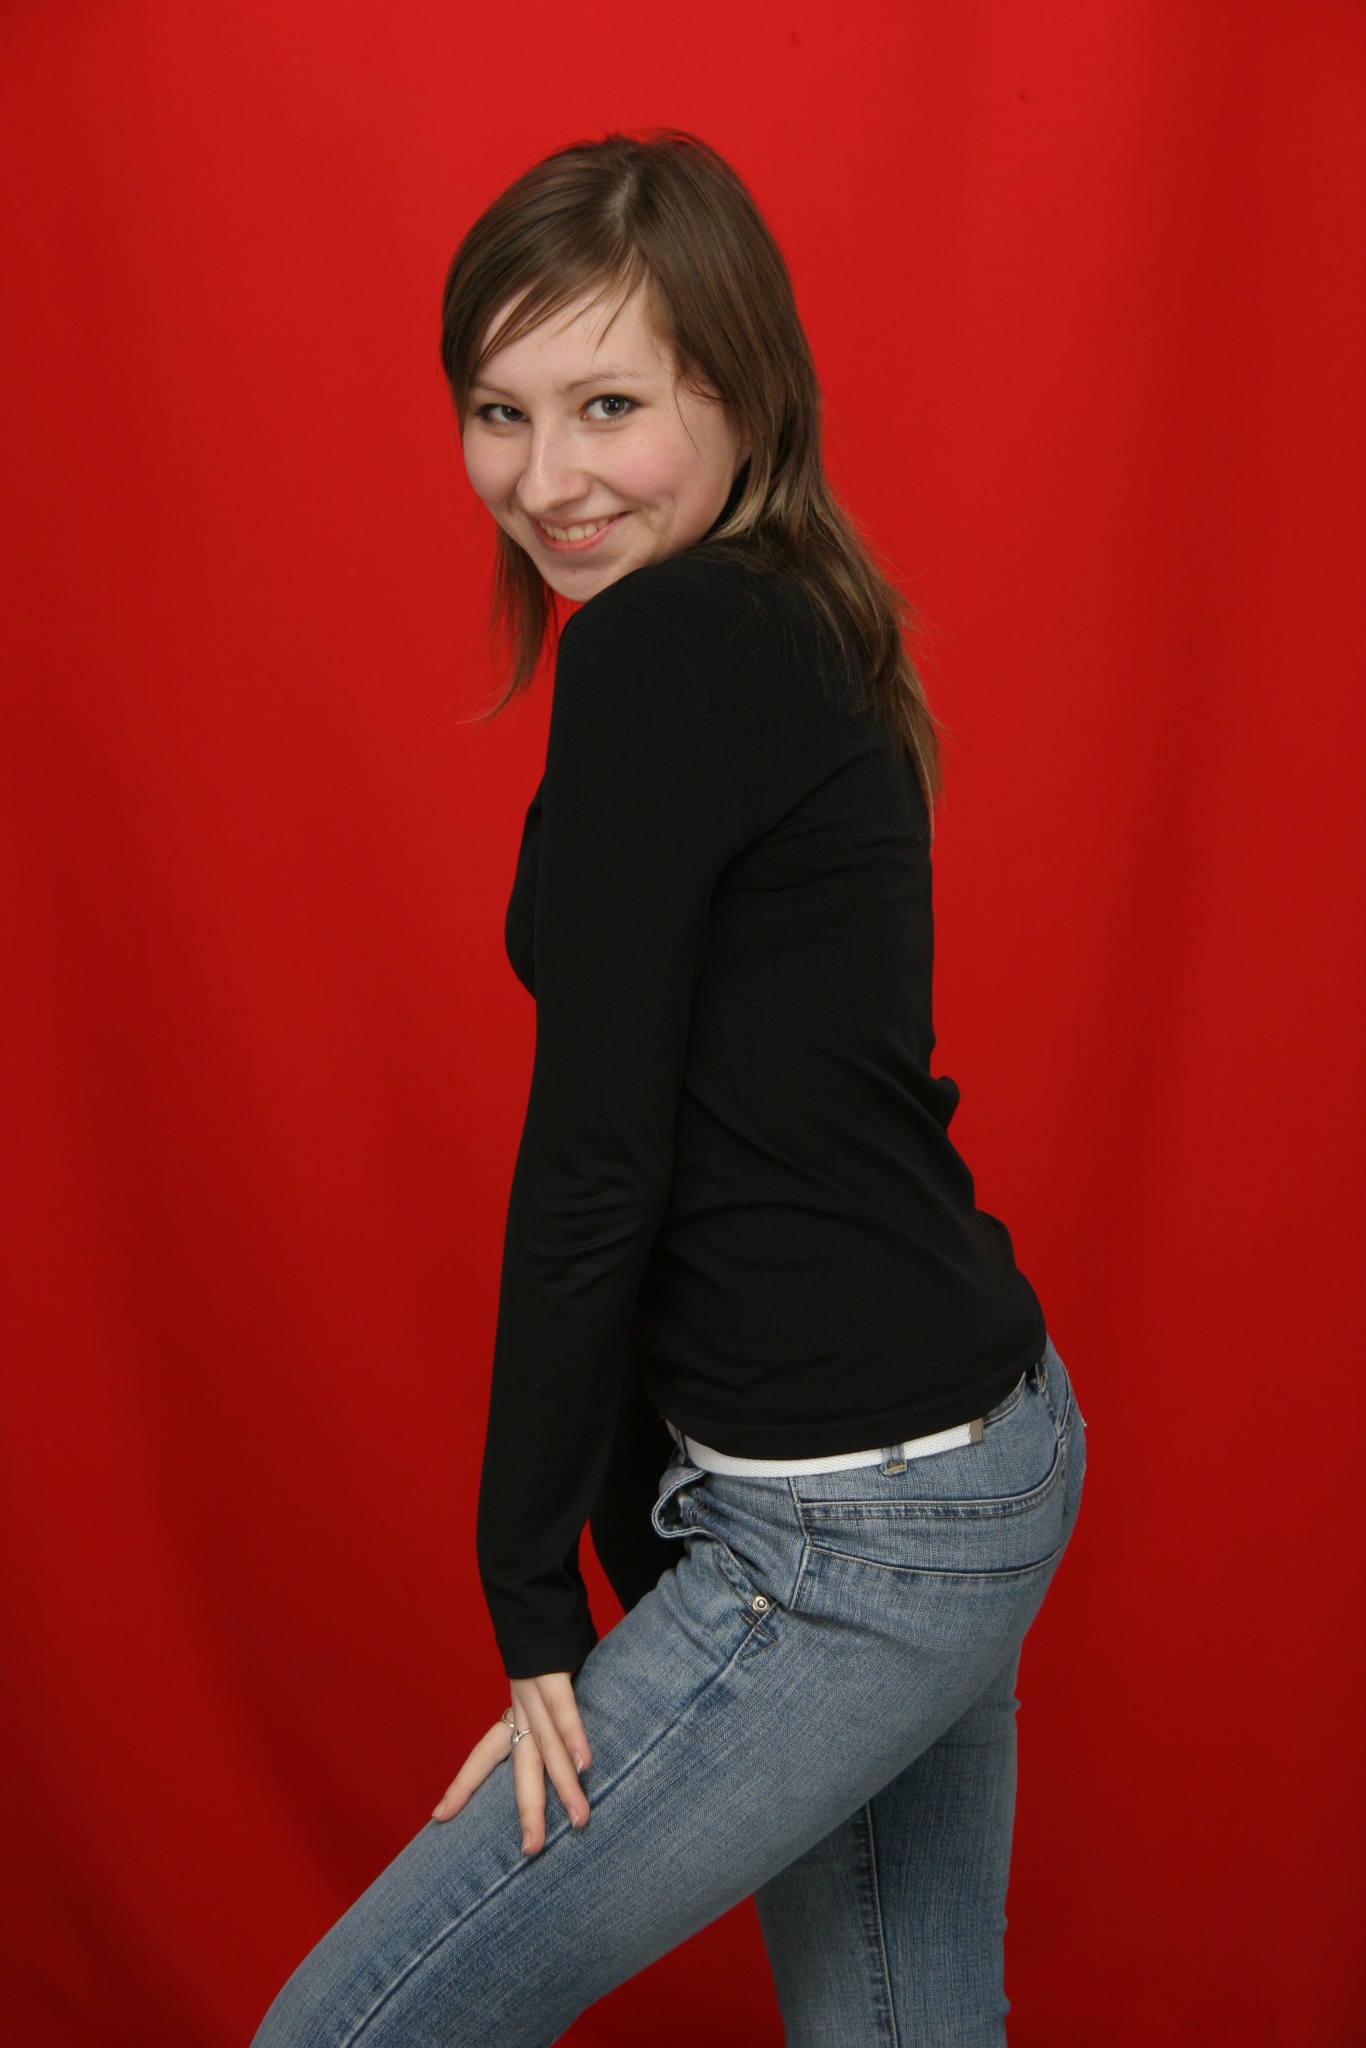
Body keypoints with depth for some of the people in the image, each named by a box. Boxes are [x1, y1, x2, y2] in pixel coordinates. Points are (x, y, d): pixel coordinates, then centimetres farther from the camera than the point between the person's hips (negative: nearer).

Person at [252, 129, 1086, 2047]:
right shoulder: (796, 643, 11)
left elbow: (596, 1158, -17)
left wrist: (536, 1612, -8)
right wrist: (655, 1562, 16)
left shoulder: (663, 646, -17)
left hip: (858, 1524, -9)